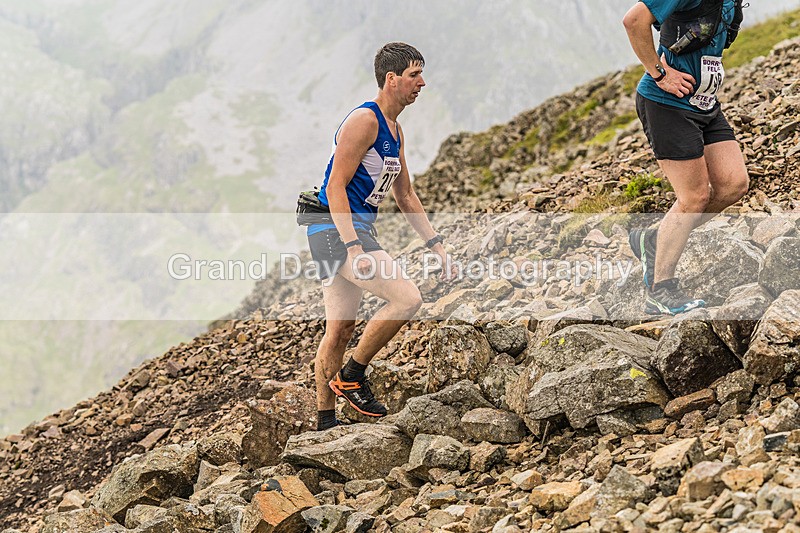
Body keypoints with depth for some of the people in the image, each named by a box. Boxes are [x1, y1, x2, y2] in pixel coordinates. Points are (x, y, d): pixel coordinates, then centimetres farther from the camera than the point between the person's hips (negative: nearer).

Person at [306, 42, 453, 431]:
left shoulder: (394, 131, 17)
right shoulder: (364, 120, -14)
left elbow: (406, 196, 23)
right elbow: (335, 187, -20)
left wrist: (436, 245, 17)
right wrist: (355, 249, -27)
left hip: (349, 233, 10)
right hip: (337, 232, -10)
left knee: (340, 329, 11)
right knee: (407, 298, -17)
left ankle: (325, 422, 17)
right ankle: (352, 377, -6)